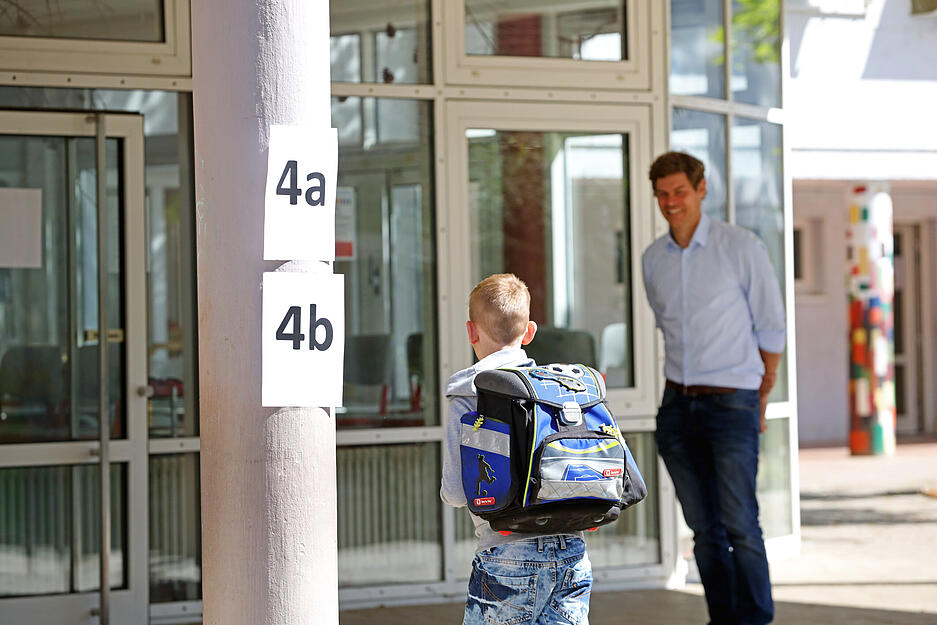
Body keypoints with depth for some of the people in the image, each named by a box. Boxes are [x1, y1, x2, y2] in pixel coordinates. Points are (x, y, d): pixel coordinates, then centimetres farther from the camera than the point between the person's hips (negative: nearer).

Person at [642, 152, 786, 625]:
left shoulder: (742, 247, -6)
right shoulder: (653, 259, 8)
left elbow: (771, 328, 2)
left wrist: (760, 398, 8)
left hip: (732, 403, -4)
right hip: (678, 404, 5)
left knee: (739, 523, -11)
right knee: (703, 527, 6)